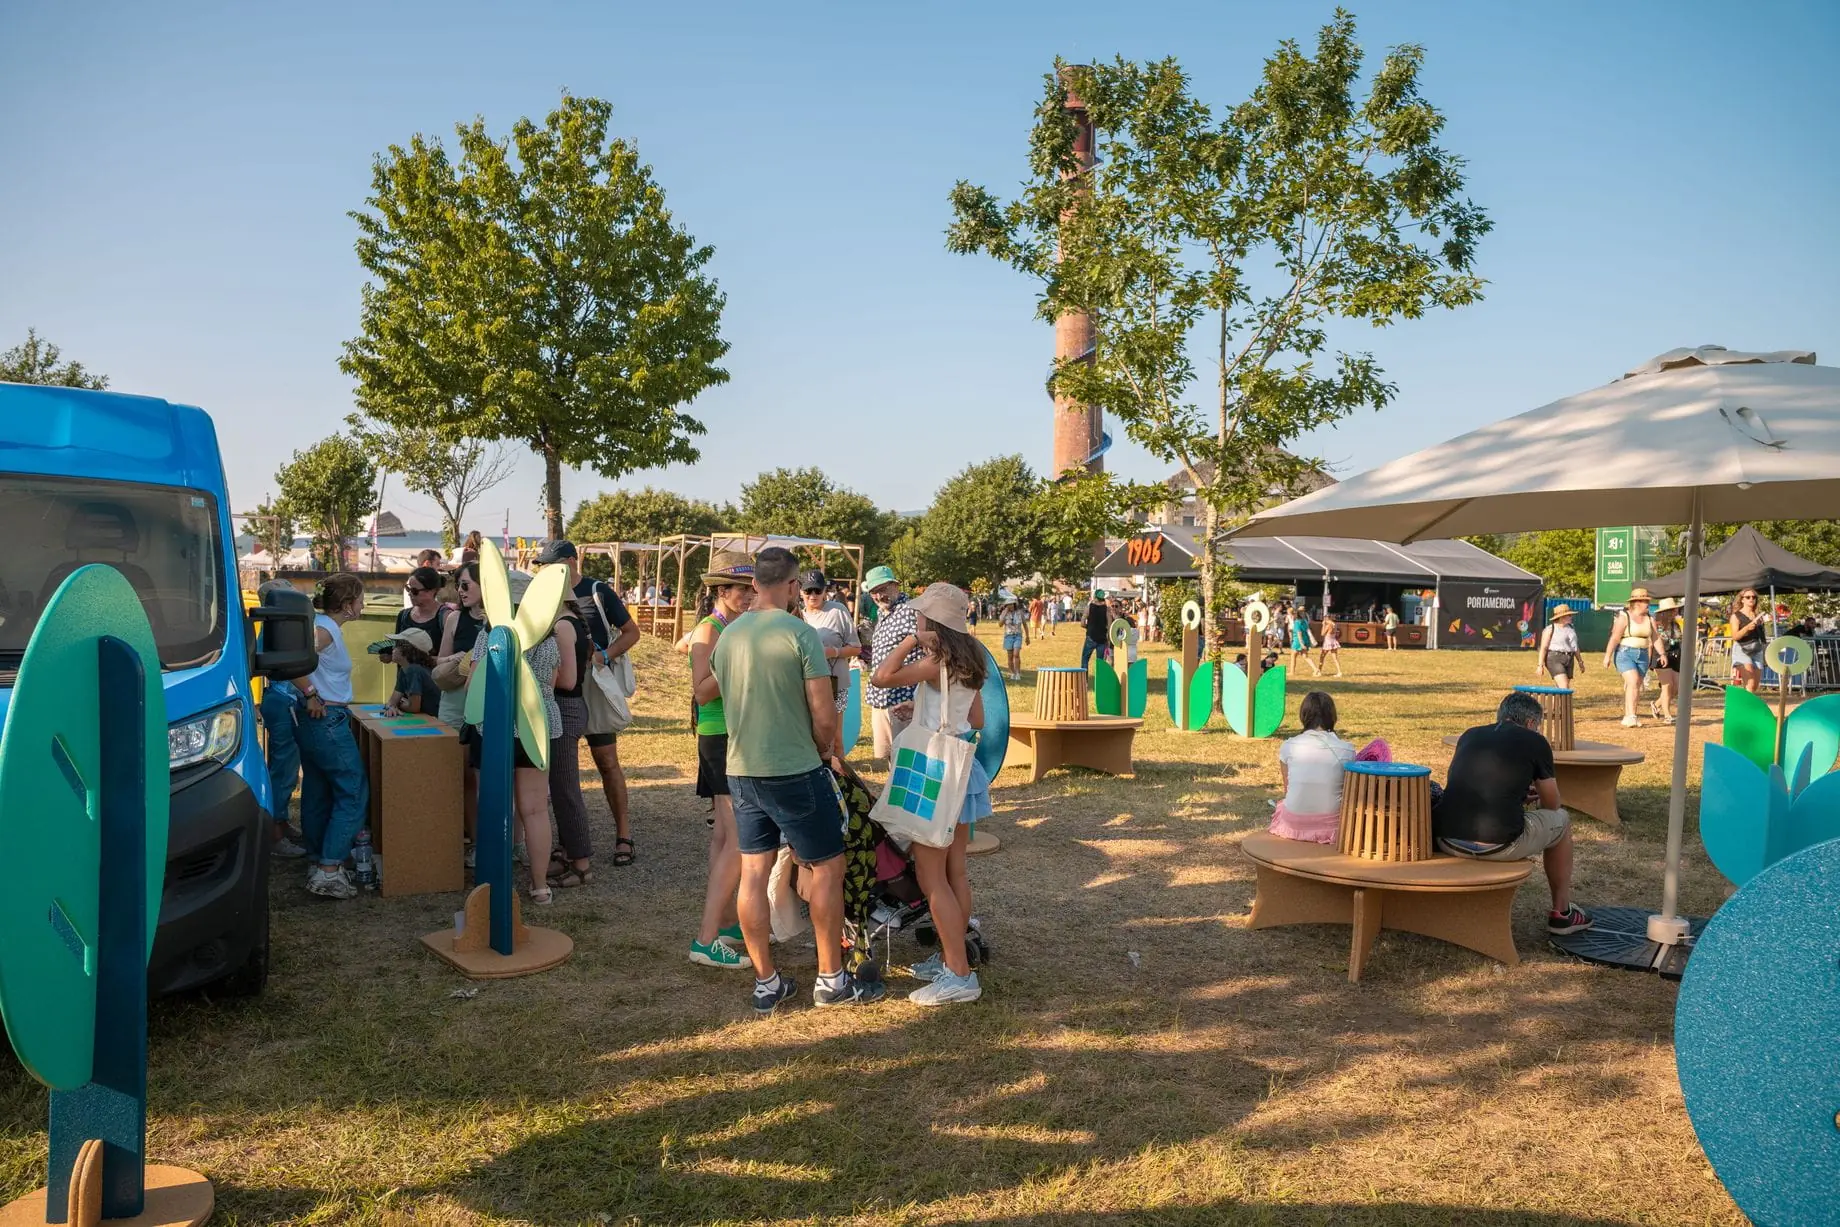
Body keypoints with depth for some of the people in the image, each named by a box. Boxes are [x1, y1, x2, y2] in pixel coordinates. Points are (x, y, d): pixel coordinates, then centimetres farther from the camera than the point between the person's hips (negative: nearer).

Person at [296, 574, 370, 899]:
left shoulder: (324, 625, 11)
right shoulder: (326, 629, -18)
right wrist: (311, 694, -21)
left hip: (314, 722, 10)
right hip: (328, 721, -10)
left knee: (317, 792, 15)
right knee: (353, 793, -4)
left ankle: (319, 862, 24)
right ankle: (329, 871, -6)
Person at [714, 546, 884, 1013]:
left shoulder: (726, 636, 4)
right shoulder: (801, 633, -14)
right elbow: (825, 718, -15)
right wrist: (820, 752, 5)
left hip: (741, 771, 6)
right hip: (795, 771, -6)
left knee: (753, 874, 10)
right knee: (826, 868, 9)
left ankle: (766, 983, 19)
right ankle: (831, 979, 18)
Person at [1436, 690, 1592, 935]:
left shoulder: (1469, 735, 18)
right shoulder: (1535, 742, 6)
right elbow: (1552, 804, 18)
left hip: (1446, 840, 5)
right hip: (1496, 845, -5)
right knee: (1560, 819, 24)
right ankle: (1561, 914, 34)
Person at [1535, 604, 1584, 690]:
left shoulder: (1571, 628, 14)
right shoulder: (1550, 629, -7)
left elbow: (1575, 647, 22)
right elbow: (1543, 648, -9)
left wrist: (1580, 662, 21)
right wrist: (1540, 665, -14)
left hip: (1569, 660, 7)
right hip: (1554, 660, -7)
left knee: (1562, 689, 5)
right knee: (1564, 688, -18)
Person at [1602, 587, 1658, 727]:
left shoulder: (1650, 620, 10)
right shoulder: (1624, 617, -9)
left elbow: (1655, 638, 6)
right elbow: (1614, 638, -14)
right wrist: (1607, 656, -19)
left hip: (1642, 656, 6)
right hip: (1625, 654, -6)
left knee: (1636, 687, 6)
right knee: (1633, 683, -20)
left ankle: (1628, 717, 13)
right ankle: (1631, 716, -23)